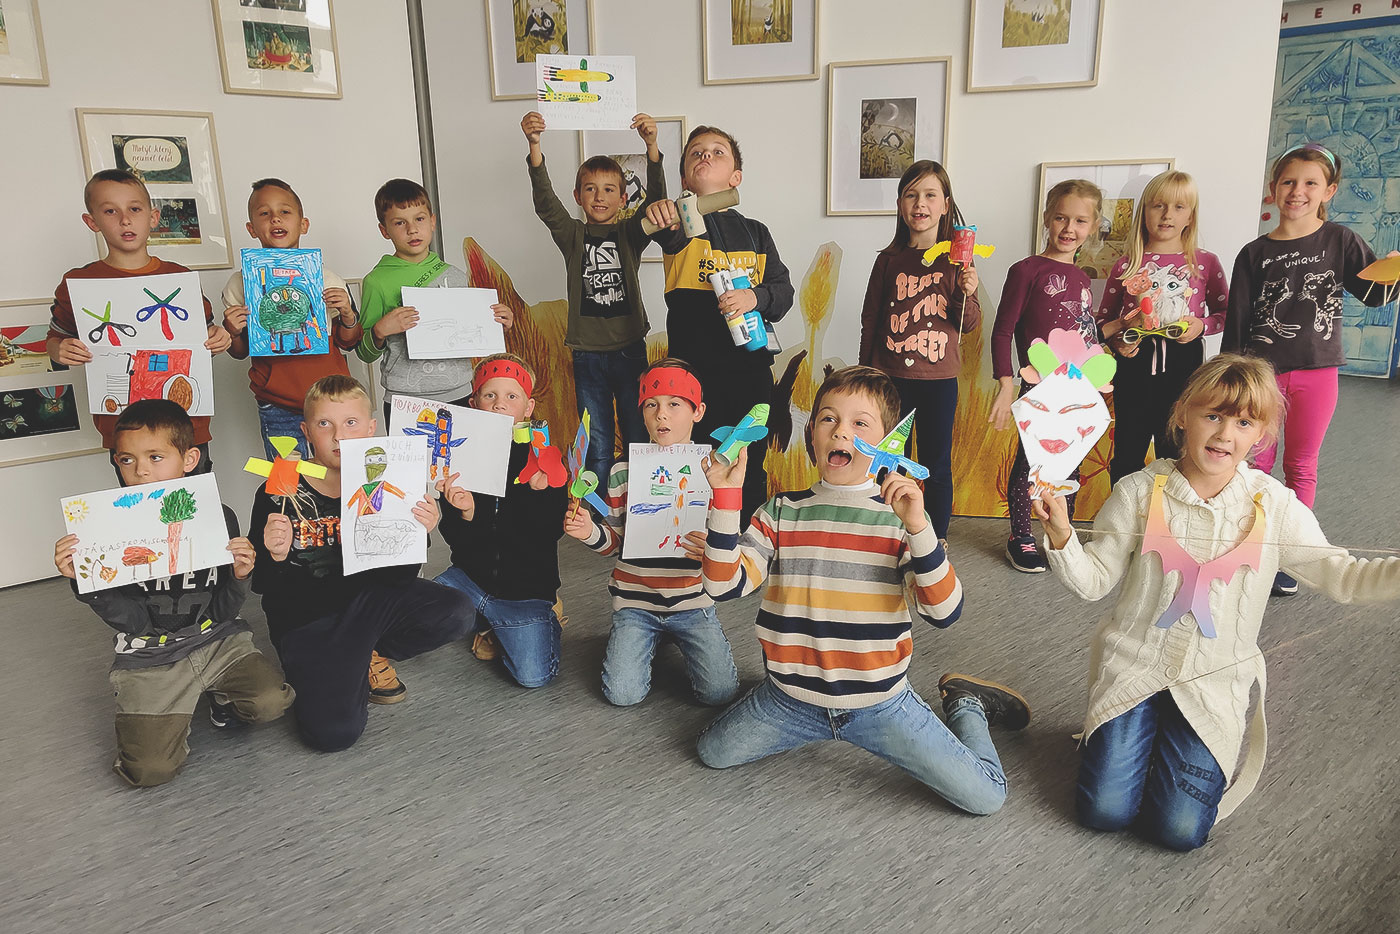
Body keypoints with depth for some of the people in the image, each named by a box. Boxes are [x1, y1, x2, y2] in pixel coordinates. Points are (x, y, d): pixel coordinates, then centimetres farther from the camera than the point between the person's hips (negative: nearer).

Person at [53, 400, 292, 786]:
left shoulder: (218, 518, -7)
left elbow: (222, 612, -4)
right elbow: (133, 621, -12)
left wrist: (239, 576, -23)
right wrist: (84, 580, -24)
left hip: (217, 641, 1)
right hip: (149, 659, -1)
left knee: (272, 702, -23)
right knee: (149, 770, -14)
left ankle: (224, 698, 13)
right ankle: (172, 715, 21)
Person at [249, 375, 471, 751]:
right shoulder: (277, 495, -13)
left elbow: (401, 580, -6)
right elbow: (262, 585, -8)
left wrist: (418, 533, -23)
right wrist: (277, 557, -30)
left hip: (369, 599, 4)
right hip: (305, 618, -3)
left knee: (453, 613, -21)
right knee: (333, 731, -23)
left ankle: (363, 655, 6)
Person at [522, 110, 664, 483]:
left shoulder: (630, 234, 4)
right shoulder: (573, 236, 4)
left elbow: (656, 198, -12)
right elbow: (545, 202, -12)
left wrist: (651, 145, -28)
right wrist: (534, 146, -27)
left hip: (630, 349, 0)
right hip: (587, 353, 0)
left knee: (638, 439, 8)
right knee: (597, 449, 7)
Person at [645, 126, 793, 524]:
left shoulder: (755, 233, 12)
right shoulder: (682, 220, 2)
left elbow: (783, 290, 6)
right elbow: (671, 234, -23)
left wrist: (755, 297, -16)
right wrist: (659, 217, -46)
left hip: (750, 366, 3)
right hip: (693, 367, -3)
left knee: (751, 469, 12)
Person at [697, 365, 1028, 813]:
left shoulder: (900, 515, -9)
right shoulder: (782, 512, -2)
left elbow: (944, 612, -20)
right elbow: (724, 584, -12)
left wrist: (918, 526, -32)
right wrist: (726, 496, -19)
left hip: (879, 703, -2)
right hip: (791, 699, 3)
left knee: (985, 796, -7)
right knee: (712, 752, 13)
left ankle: (965, 707, 24)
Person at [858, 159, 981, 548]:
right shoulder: (889, 260, 3)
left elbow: (971, 324, 1)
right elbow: (870, 320, 8)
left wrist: (966, 293, -19)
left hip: (939, 379, -1)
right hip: (891, 377, 1)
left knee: (937, 465, 8)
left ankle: (938, 540, 21)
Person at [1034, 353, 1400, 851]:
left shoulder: (1275, 506, -5)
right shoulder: (1139, 492, -9)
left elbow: (1342, 577, -1)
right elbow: (1092, 581, -6)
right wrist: (1060, 535, -25)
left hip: (1216, 679, 1)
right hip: (1134, 662, 0)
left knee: (1179, 829, -10)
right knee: (1105, 810, -10)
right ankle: (1131, 732, 22)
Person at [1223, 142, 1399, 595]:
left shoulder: (1339, 241, 3)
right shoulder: (1254, 254, 2)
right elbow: (1237, 321, 2)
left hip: (1316, 371, 0)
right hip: (1261, 369, 0)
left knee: (1301, 467, 8)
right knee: (1256, 462, 4)